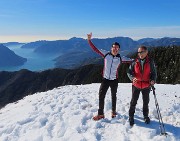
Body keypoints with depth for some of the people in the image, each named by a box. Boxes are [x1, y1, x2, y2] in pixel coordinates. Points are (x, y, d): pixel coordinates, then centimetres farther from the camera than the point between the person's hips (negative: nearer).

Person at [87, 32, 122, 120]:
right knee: (101, 95, 0)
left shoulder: (120, 58, -8)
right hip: (105, 79, 1)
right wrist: (89, 40, -10)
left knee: (113, 96, 17)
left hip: (114, 80, 0)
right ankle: (100, 114, 15)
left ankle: (113, 111, 38)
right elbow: (95, 49, -5)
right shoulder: (106, 54, -7)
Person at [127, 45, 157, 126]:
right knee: (133, 102, 8)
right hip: (136, 85, 0)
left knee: (146, 102, 17)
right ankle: (131, 116, 25)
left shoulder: (150, 62, -5)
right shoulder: (134, 62, -5)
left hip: (146, 86, 1)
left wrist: (153, 80, -19)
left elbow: (153, 73, 1)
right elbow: (129, 72, -5)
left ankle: (145, 116, 39)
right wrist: (132, 78, -25)